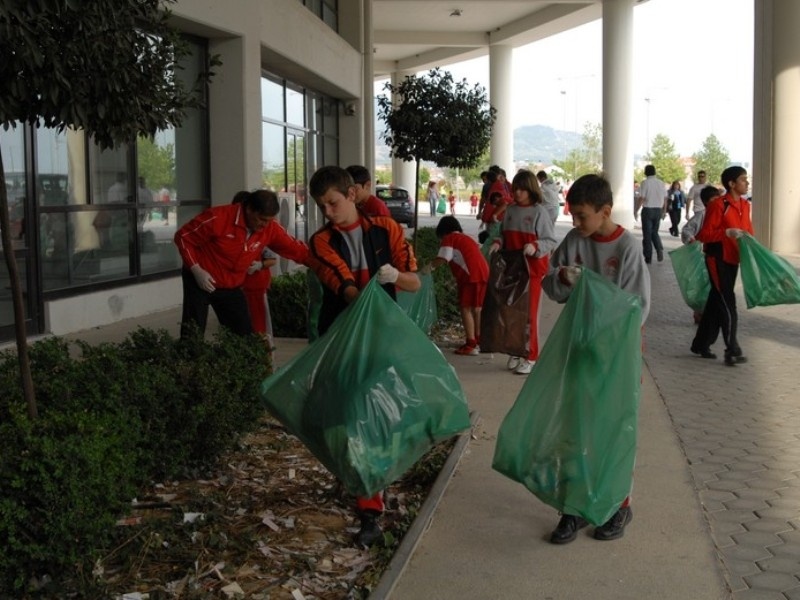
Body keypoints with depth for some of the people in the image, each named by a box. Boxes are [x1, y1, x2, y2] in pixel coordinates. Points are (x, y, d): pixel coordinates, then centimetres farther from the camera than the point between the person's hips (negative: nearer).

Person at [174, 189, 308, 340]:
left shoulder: (271, 229, -12)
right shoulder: (218, 217, -25)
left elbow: (297, 250, -8)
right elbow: (183, 237, -15)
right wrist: (197, 271, -21)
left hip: (231, 287, 5)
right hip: (200, 281, -4)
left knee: (245, 336, 5)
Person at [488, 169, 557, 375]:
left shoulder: (539, 212, -10)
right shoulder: (510, 210, 6)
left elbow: (551, 241, -10)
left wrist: (535, 247, -27)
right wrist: (498, 242, -6)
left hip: (532, 270, -5)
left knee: (528, 314, -1)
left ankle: (530, 356, 7)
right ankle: (515, 352, 22)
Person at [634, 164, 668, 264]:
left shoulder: (645, 183, -10)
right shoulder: (661, 183, 5)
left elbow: (641, 198, -14)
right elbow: (665, 199, 8)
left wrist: (636, 211, -4)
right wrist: (664, 211, 19)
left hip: (647, 210, -4)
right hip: (658, 210, 4)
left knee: (647, 234, 4)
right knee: (654, 232, 18)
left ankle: (648, 257, 6)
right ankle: (659, 249, -4)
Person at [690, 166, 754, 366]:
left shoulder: (745, 205, 9)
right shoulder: (718, 205, -16)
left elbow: (748, 231, 18)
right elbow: (704, 234, -16)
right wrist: (727, 232, -27)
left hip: (733, 259, 8)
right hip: (718, 259, -8)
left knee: (716, 302, 14)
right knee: (728, 304, -9)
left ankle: (701, 344, 24)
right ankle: (732, 351, -5)